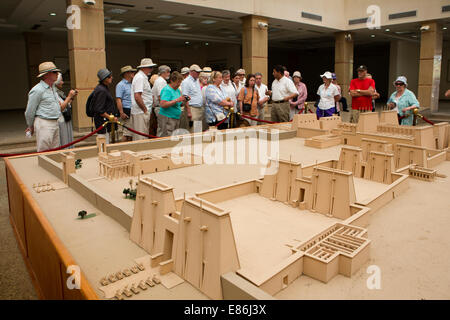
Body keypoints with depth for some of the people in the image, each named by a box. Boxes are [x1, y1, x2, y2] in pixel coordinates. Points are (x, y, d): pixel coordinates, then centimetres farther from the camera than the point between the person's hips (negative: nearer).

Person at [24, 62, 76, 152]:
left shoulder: (52, 88, 15)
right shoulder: (37, 90, -12)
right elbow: (29, 112, -7)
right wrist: (31, 127, 2)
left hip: (55, 124, 9)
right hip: (44, 124, -8)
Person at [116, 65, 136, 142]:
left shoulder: (132, 84, 19)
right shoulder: (121, 85, -7)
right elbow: (118, 100, -15)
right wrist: (121, 113, -22)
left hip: (133, 112, 8)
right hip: (127, 112, -8)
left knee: (132, 133, 10)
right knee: (127, 134, -9)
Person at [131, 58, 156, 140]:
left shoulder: (144, 77, 19)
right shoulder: (140, 77, -14)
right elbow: (137, 97, -22)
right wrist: (145, 110, -16)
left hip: (144, 112, 10)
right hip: (141, 113, -10)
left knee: (144, 136, 15)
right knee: (141, 138, -6)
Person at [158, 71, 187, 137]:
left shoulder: (178, 90, 15)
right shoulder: (167, 90, -12)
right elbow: (163, 104, -23)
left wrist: (183, 101, 2)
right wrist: (177, 100, -23)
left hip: (176, 118, 9)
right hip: (167, 118, -9)